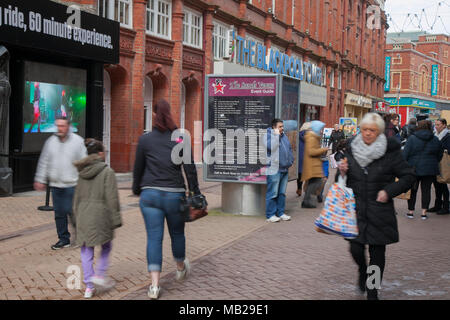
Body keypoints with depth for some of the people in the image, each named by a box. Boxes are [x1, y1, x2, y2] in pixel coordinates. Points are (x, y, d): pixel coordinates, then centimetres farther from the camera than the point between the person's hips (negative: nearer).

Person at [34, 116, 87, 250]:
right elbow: (44, 162, 13)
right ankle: (64, 239, 19)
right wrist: (40, 180, 10)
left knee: (71, 210, -8)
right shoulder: (50, 141, 7)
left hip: (72, 184, -4)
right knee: (59, 213, 8)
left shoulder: (78, 141, -3)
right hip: (55, 184, 5)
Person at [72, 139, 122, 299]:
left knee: (86, 250, 8)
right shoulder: (107, 172, -7)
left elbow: (77, 197, 14)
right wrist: (116, 219, -6)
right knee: (106, 246, 17)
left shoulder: (82, 173, 10)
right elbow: (112, 198, -10)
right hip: (100, 214, -5)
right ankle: (100, 274, 6)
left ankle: (89, 286, 10)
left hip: (83, 214, 5)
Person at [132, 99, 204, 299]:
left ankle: (154, 285, -7)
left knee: (154, 238, 1)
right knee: (177, 233, 20)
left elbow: (138, 168, 7)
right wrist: (196, 193, 3)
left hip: (150, 194, 0)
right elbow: (190, 168, -3)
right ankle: (181, 269, 43)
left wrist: (137, 190, 21)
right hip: (174, 194, 0)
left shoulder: (145, 139, 1)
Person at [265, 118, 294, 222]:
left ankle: (281, 213, 22)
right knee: (272, 193, -5)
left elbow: (289, 149, 25)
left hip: (285, 169, 8)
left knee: (282, 193, 13)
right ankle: (270, 215, 1)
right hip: (274, 170, -8)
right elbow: (270, 146, -27)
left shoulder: (284, 136, 16)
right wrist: (276, 135, -21)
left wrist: (290, 161, 16)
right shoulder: (269, 135, -8)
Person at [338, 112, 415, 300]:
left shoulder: (390, 152, -5)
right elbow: (343, 182, 14)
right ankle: (362, 271, 32)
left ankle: (372, 293, 20)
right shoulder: (352, 149, 4)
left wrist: (389, 191, -11)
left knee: (377, 252, 4)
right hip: (356, 209, 2)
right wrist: (342, 172, -8)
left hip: (380, 212, -2)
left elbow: (408, 176, 0)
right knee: (356, 249, -4)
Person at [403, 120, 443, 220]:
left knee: (412, 190, 8)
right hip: (430, 170, 2)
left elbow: (405, 154, -9)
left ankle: (410, 211, 13)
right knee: (426, 190, 6)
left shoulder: (412, 139, -8)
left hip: (414, 169, -2)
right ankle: (424, 212, 5)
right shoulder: (436, 140, 4)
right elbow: (440, 155, 13)